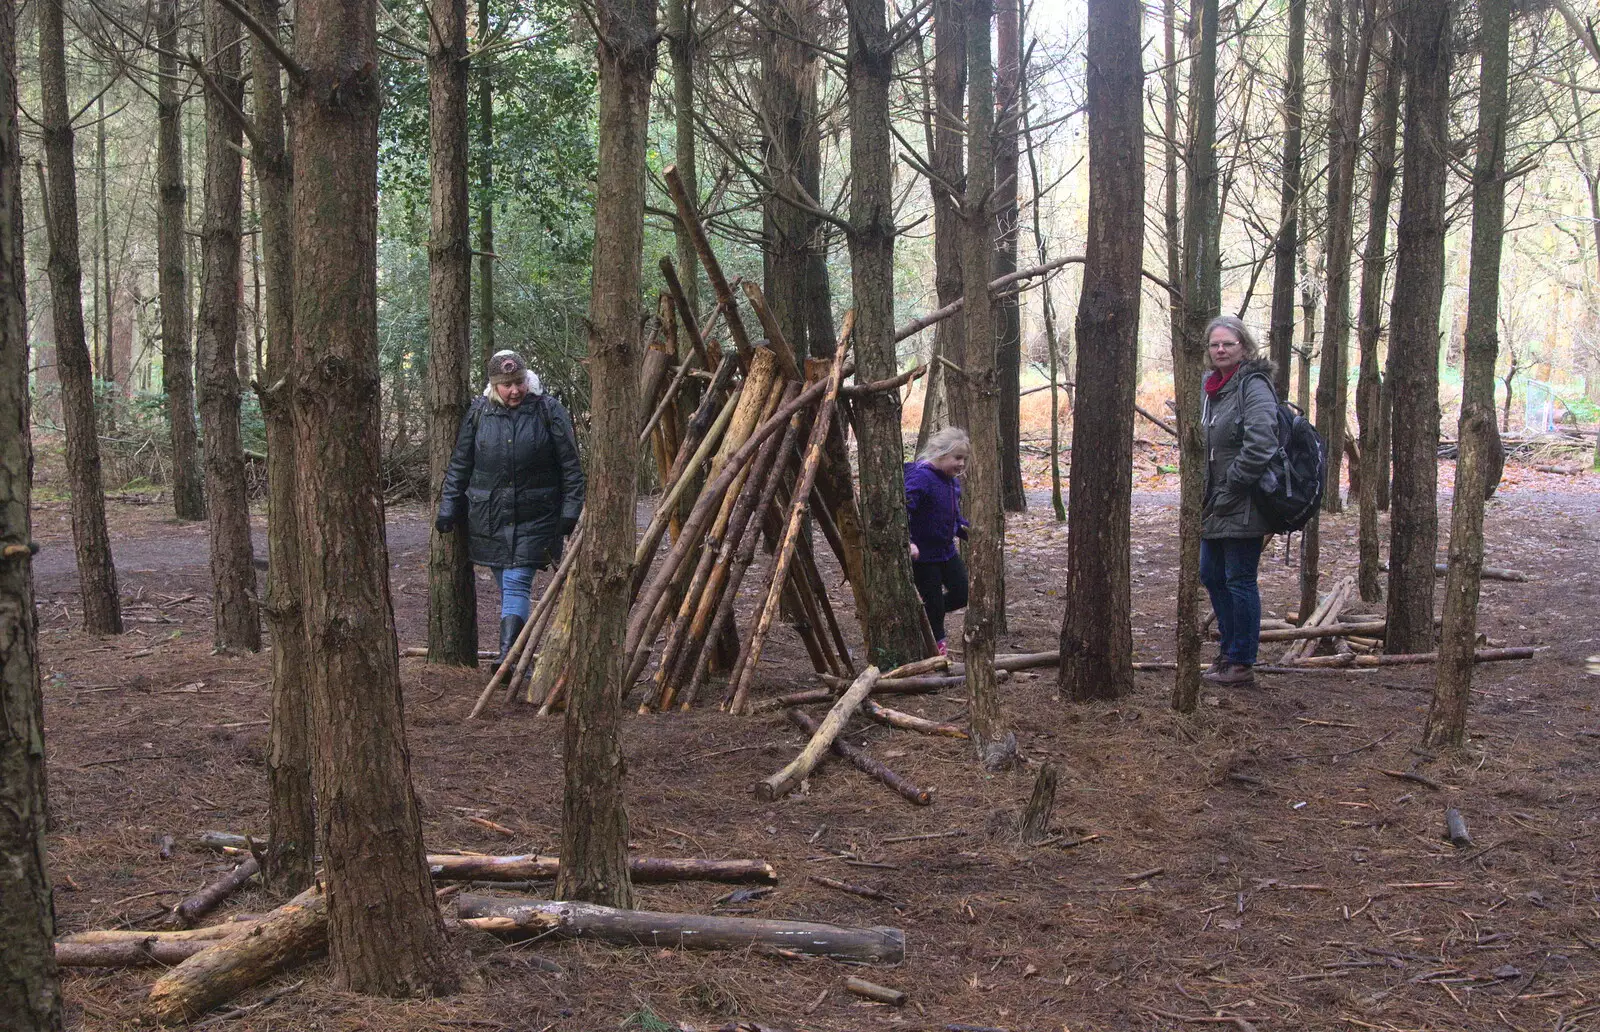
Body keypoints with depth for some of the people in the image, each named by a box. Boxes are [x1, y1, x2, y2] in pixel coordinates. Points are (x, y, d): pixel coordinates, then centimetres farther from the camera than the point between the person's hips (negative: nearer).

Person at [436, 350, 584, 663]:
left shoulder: (548, 411, -3)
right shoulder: (478, 412, 4)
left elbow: (570, 466, -1)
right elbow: (459, 465, 11)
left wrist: (570, 510, -5)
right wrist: (448, 508, 7)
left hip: (533, 518, -3)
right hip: (488, 517, 3)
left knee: (517, 584, -13)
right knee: (506, 587, 7)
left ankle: (507, 657, -19)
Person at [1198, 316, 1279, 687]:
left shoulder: (1253, 385, -14)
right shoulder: (1210, 386, 13)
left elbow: (1260, 443, -25)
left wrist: (1233, 482, -17)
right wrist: (1206, 493, 15)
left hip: (1242, 506, -9)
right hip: (1216, 504, 9)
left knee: (1240, 580, -2)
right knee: (1212, 576, 16)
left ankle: (1241, 663, 7)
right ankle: (1229, 652, 30)